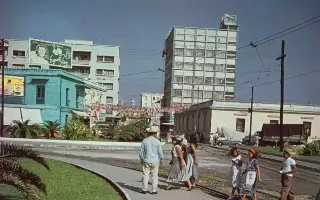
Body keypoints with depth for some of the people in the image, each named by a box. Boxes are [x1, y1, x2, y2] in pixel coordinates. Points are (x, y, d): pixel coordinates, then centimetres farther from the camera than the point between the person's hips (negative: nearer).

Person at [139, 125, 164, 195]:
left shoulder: (144, 141, -3)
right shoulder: (157, 141, -7)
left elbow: (141, 152, 2)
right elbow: (160, 152, -2)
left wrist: (141, 160, 15)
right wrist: (161, 159, 12)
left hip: (146, 161, 1)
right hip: (155, 161, -1)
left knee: (145, 175, 7)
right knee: (154, 176, 6)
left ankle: (144, 189, 10)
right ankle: (154, 190, 9)